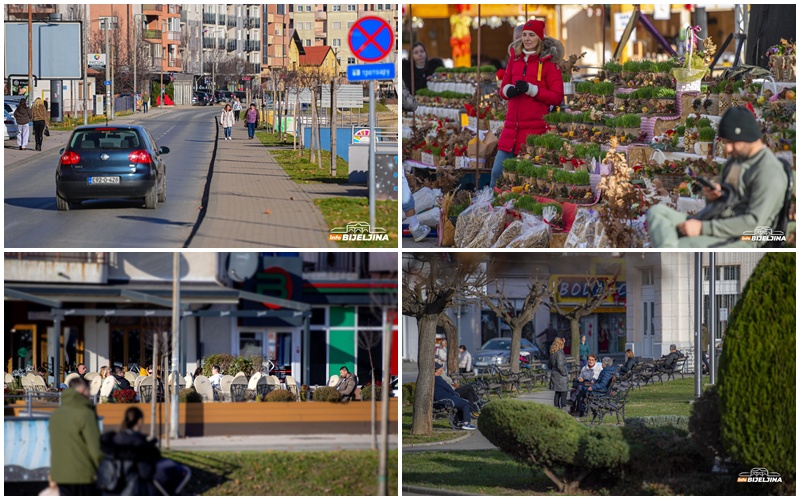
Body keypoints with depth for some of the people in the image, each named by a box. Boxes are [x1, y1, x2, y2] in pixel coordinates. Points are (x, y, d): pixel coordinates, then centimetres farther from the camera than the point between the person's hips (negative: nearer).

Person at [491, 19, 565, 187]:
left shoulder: (548, 62, -1)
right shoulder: (515, 57, 13)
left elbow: (557, 97, -4)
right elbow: (503, 90, 19)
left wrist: (531, 89, -16)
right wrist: (508, 90, -6)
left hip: (535, 127, -5)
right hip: (512, 126, 5)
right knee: (497, 172, 3)